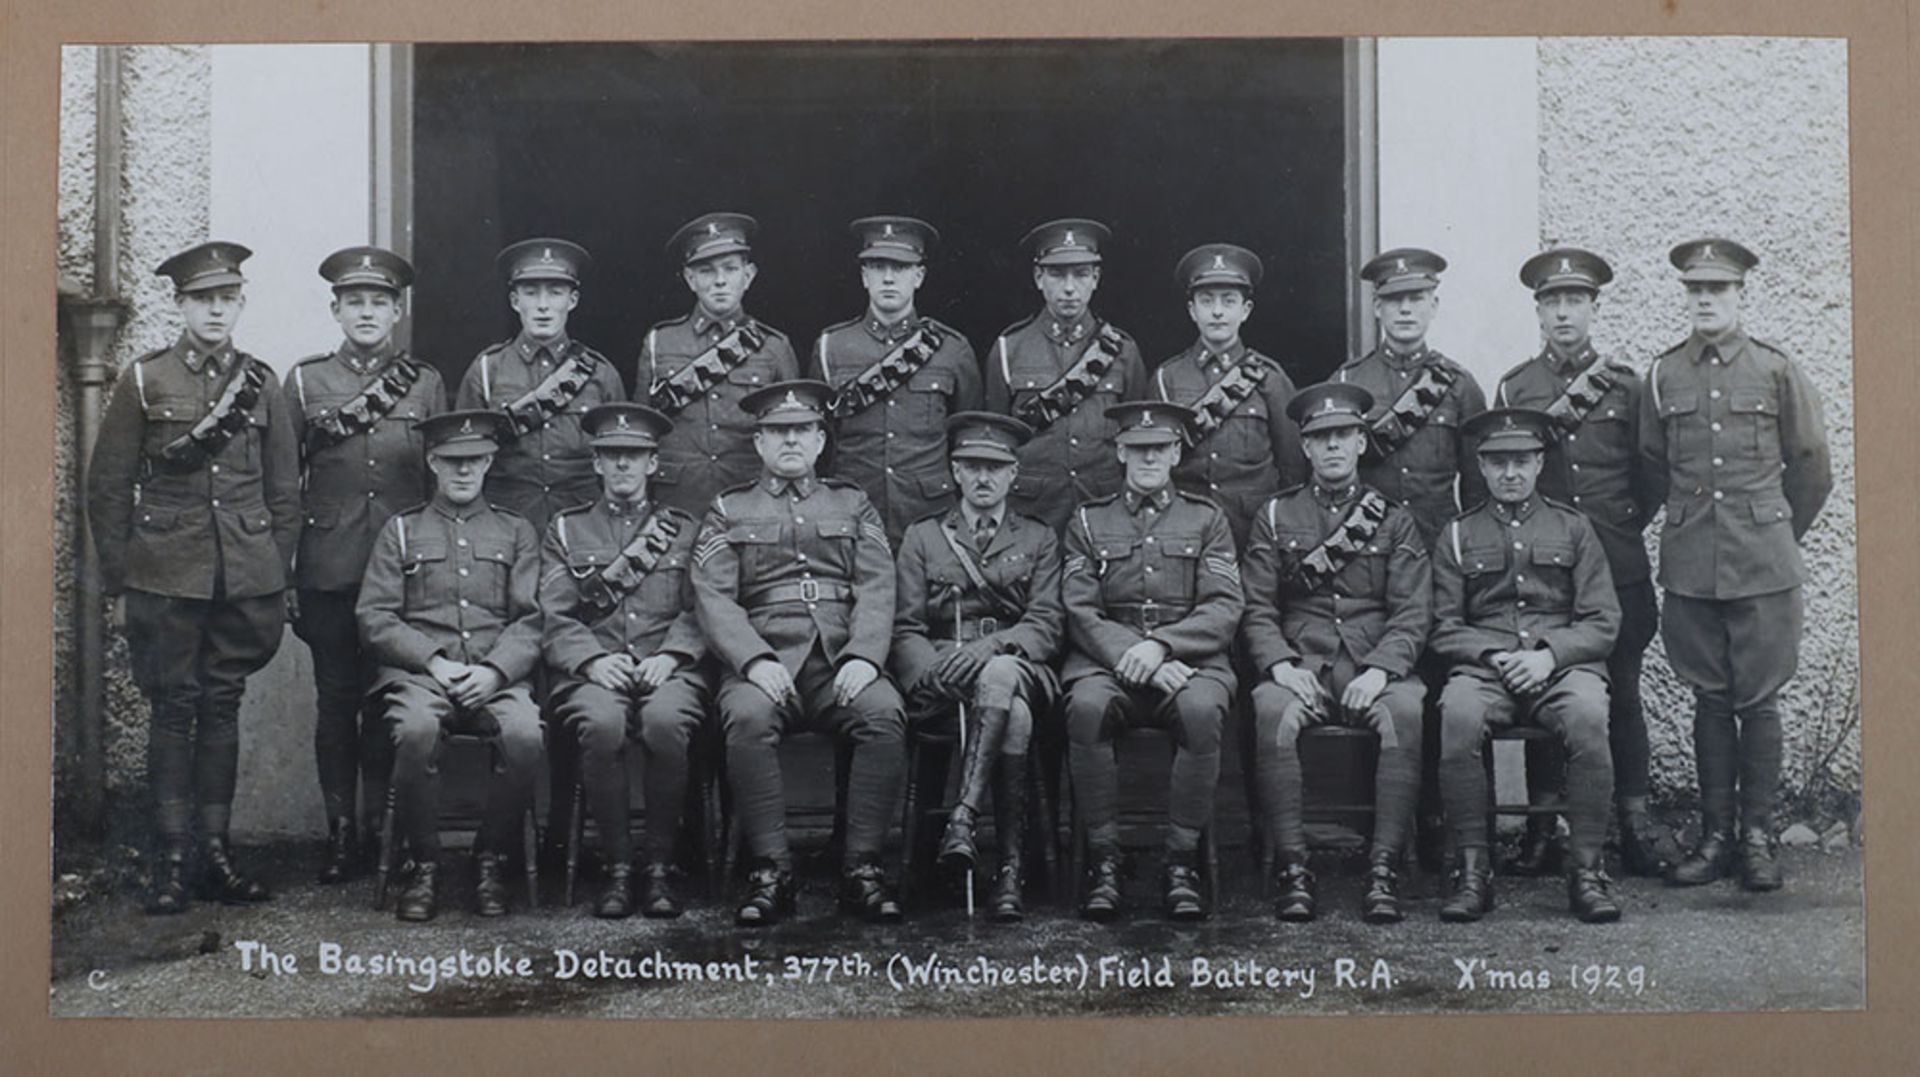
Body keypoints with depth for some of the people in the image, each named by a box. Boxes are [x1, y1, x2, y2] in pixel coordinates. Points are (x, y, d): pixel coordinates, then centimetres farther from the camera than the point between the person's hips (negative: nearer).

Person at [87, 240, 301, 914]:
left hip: (246, 577, 2)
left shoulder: (260, 385, 8)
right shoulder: (144, 381, 2)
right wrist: (117, 584, 0)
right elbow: (107, 488, 3)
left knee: (222, 708, 7)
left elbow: (284, 492, 11)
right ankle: (171, 863, 6)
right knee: (173, 710, 1)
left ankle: (217, 855, 13)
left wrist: (279, 580, 7)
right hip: (167, 575, -2)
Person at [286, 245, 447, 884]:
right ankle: (341, 833, 10)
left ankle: (385, 828, 12)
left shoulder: (426, 384, 8)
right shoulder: (305, 381, 7)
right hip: (329, 567, 0)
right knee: (335, 701, 3)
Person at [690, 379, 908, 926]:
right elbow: (713, 598, 4)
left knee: (885, 712, -30)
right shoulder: (728, 512, 17)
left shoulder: (853, 506, 20)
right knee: (748, 717, -34)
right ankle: (771, 870, -25)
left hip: (842, 661, 1)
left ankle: (862, 866, -22)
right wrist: (754, 660, -15)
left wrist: (863, 656, -12)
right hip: (763, 661, -1)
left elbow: (877, 591, 8)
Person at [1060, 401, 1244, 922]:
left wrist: (1160, 645, -14)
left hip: (1190, 659, 0)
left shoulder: (1207, 519, 15)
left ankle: (1183, 862, -23)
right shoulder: (1088, 522, 15)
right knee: (1087, 706, -34)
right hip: (1106, 660, 0)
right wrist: (1131, 655, -15)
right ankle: (1103, 861, -22)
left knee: (1201, 708, -35)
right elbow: (1081, 614, 4)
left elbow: (1225, 608, 2)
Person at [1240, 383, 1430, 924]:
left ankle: (1384, 867, -30)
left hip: (1375, 669, 0)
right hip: (1300, 665, 0)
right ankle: (1293, 868, -29)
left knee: (1404, 711, -33)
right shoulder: (1275, 516, 14)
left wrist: (1380, 670, -14)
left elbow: (1413, 613, 4)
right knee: (1273, 711, -33)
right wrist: (1281, 665, -12)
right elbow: (1256, 609, 7)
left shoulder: (1393, 520, 14)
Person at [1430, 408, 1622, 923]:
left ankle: (1587, 870, -25)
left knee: (1588, 716, -35)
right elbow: (1445, 628, 10)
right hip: (1483, 664, 0)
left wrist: (1549, 654, -10)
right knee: (1459, 716, -35)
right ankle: (1473, 870, -27)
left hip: (1563, 663, 0)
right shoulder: (1457, 536, 15)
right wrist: (1494, 655, -9)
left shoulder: (1573, 527, 15)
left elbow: (1603, 623, 8)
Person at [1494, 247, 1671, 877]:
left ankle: (1634, 821, 9)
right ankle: (1542, 829, 7)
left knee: (1622, 694, 3)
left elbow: (1650, 476, 12)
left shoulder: (1624, 385, 8)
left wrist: (1619, 530, 6)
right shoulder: (1514, 389, 8)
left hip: (1617, 567, 0)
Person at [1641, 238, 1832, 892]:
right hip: (1690, 564, 2)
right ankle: (1715, 838, 12)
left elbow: (1813, 467, 10)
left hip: (1763, 566, -2)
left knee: (1759, 701, 1)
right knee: (1710, 701, 6)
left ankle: (1758, 839, 9)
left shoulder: (1776, 371, 1)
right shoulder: (1663, 375, 6)